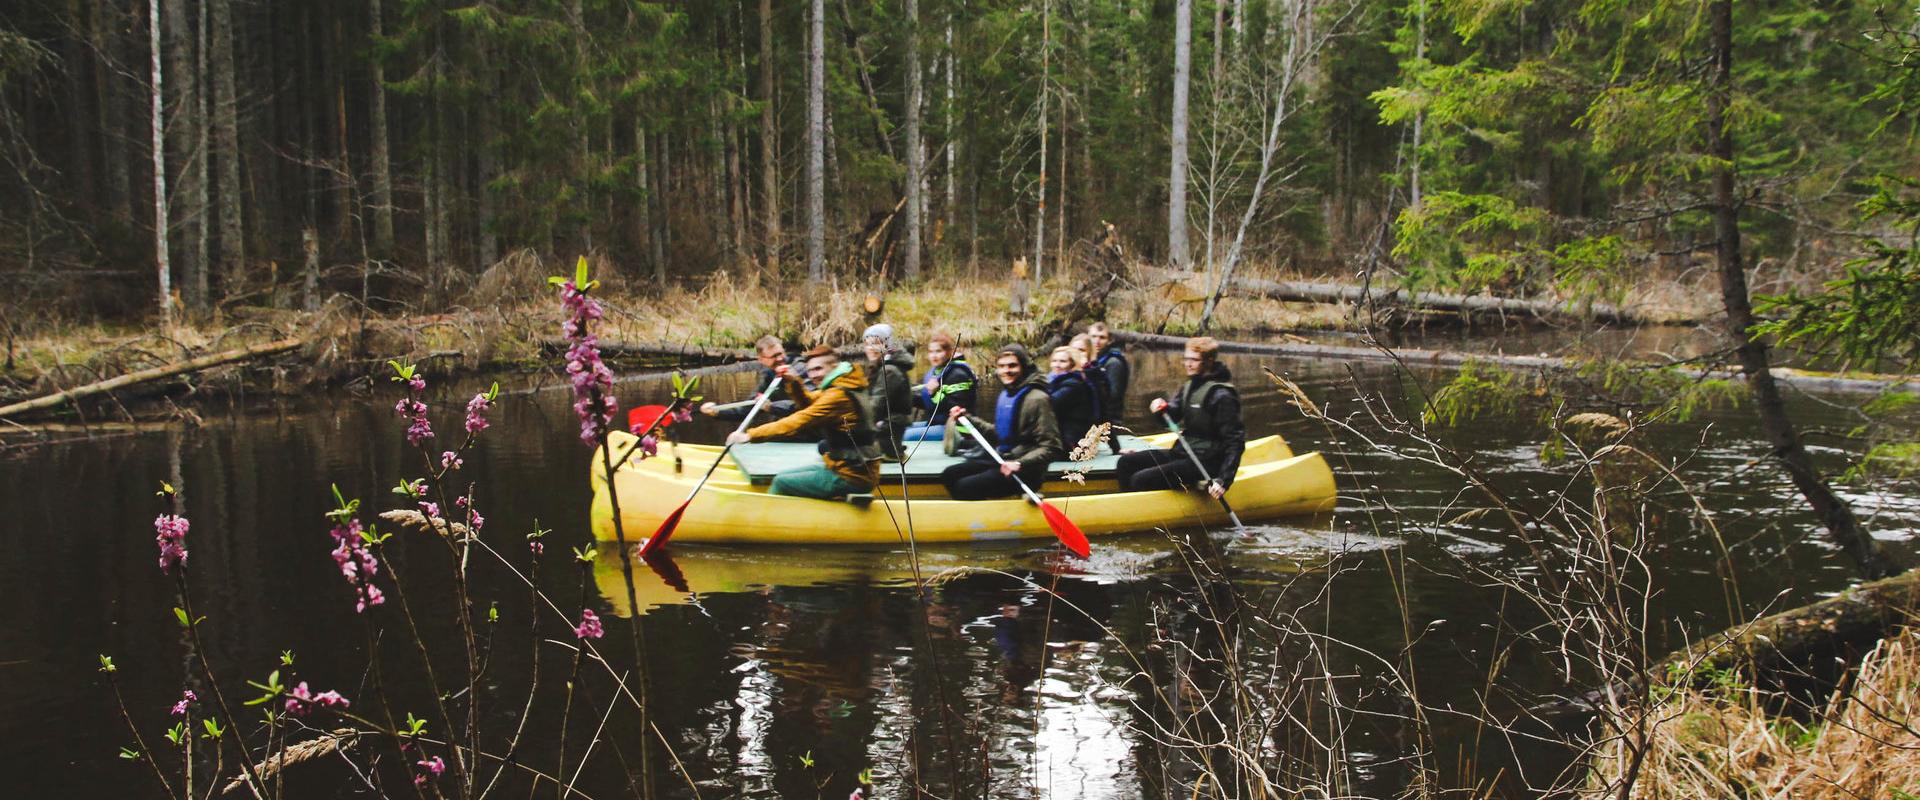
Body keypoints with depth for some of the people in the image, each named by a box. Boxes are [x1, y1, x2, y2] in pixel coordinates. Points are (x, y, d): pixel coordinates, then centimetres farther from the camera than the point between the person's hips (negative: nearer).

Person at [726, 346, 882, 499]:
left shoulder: (838, 395, -20)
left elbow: (798, 421, -24)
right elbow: (808, 403, 21)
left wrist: (751, 435, -23)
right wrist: (793, 382, 1)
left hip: (852, 476, -10)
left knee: (781, 483, -5)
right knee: (783, 476, 15)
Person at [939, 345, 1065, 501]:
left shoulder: (1037, 399, -15)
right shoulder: (1006, 394, 12)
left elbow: (1050, 448, -18)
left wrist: (1020, 464, -28)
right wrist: (967, 418, 17)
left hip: (1023, 470, -9)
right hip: (1001, 460, 9)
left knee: (966, 486, -19)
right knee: (949, 475, 4)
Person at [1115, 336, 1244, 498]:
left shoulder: (1221, 395, -16)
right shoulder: (1189, 387, 10)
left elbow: (1235, 441, -19)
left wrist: (1224, 480, -27)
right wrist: (1161, 409, -12)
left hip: (1204, 463, -9)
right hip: (1182, 452, 9)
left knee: (1140, 480, -20)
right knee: (1126, 462, 3)